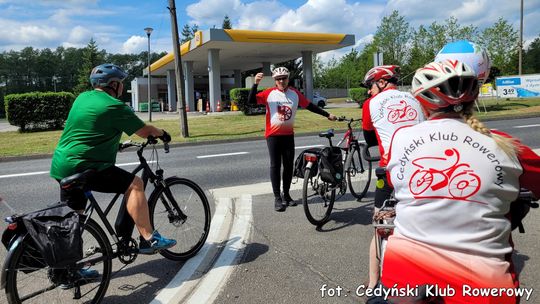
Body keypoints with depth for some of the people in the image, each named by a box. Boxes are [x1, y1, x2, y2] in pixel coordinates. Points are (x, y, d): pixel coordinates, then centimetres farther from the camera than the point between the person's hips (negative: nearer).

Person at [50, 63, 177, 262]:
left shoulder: (82, 97, 15)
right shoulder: (114, 106, -11)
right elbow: (144, 131, -6)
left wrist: (114, 142, 40)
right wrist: (162, 133, 13)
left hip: (61, 165, 9)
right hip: (82, 166, -9)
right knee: (134, 184, -10)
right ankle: (148, 240, -14)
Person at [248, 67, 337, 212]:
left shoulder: (295, 93, 3)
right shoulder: (269, 93, -6)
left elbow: (309, 106, 9)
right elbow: (251, 100, -13)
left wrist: (327, 115, 10)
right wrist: (256, 84, -25)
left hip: (288, 135, 3)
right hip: (273, 135, -3)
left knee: (289, 165, 8)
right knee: (275, 166, -1)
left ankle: (286, 195, 23)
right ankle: (277, 198, 5)